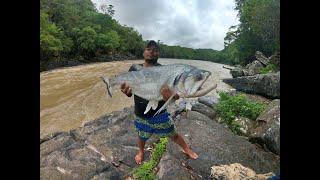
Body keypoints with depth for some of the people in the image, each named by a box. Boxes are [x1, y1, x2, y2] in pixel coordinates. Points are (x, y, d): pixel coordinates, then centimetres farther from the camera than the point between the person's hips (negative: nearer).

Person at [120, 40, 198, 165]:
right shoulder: (134, 69, -6)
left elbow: (176, 95, -20)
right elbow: (128, 91, 1)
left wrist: (172, 96, -44)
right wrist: (126, 91, -23)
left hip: (159, 112, -2)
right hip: (141, 114, 3)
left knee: (173, 135, 14)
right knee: (142, 137, 24)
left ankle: (186, 149, 46)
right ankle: (141, 151, 59)